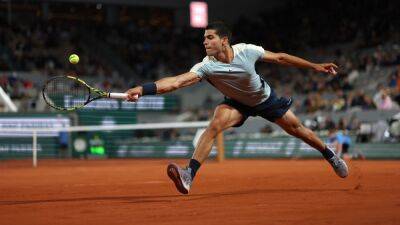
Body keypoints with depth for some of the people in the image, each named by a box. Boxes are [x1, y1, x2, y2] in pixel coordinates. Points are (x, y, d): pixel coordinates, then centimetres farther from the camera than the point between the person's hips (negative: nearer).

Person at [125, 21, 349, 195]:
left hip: (266, 98, 1)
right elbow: (177, 81, -46)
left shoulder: (246, 50, -29)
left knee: (297, 129, 10)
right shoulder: (206, 67, -32)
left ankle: (329, 154, 37)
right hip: (237, 103, -1)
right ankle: (189, 175, -30)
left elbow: (280, 58, -13)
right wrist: (143, 89, -61)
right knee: (214, 126, -26)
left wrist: (314, 66, -8)